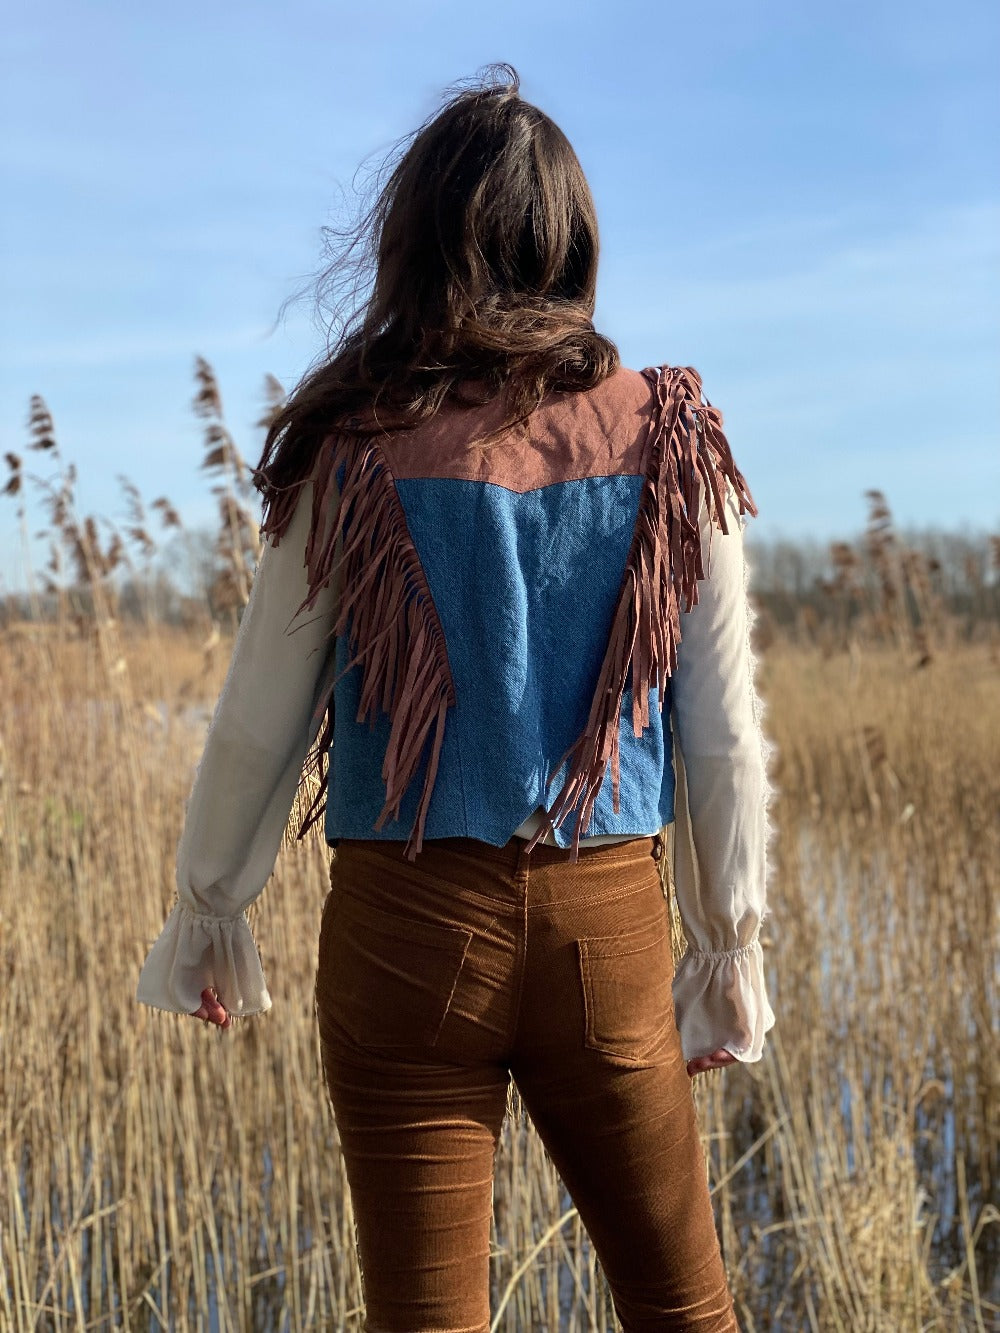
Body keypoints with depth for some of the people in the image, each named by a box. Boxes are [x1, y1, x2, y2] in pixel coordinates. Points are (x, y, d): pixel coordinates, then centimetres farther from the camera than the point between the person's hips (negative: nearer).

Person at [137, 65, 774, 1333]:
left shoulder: (358, 450, -7)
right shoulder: (667, 439, -2)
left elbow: (261, 720, -1)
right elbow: (722, 730, 2)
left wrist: (204, 910, 14)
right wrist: (731, 939, 14)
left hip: (410, 926, -1)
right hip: (607, 921, 2)